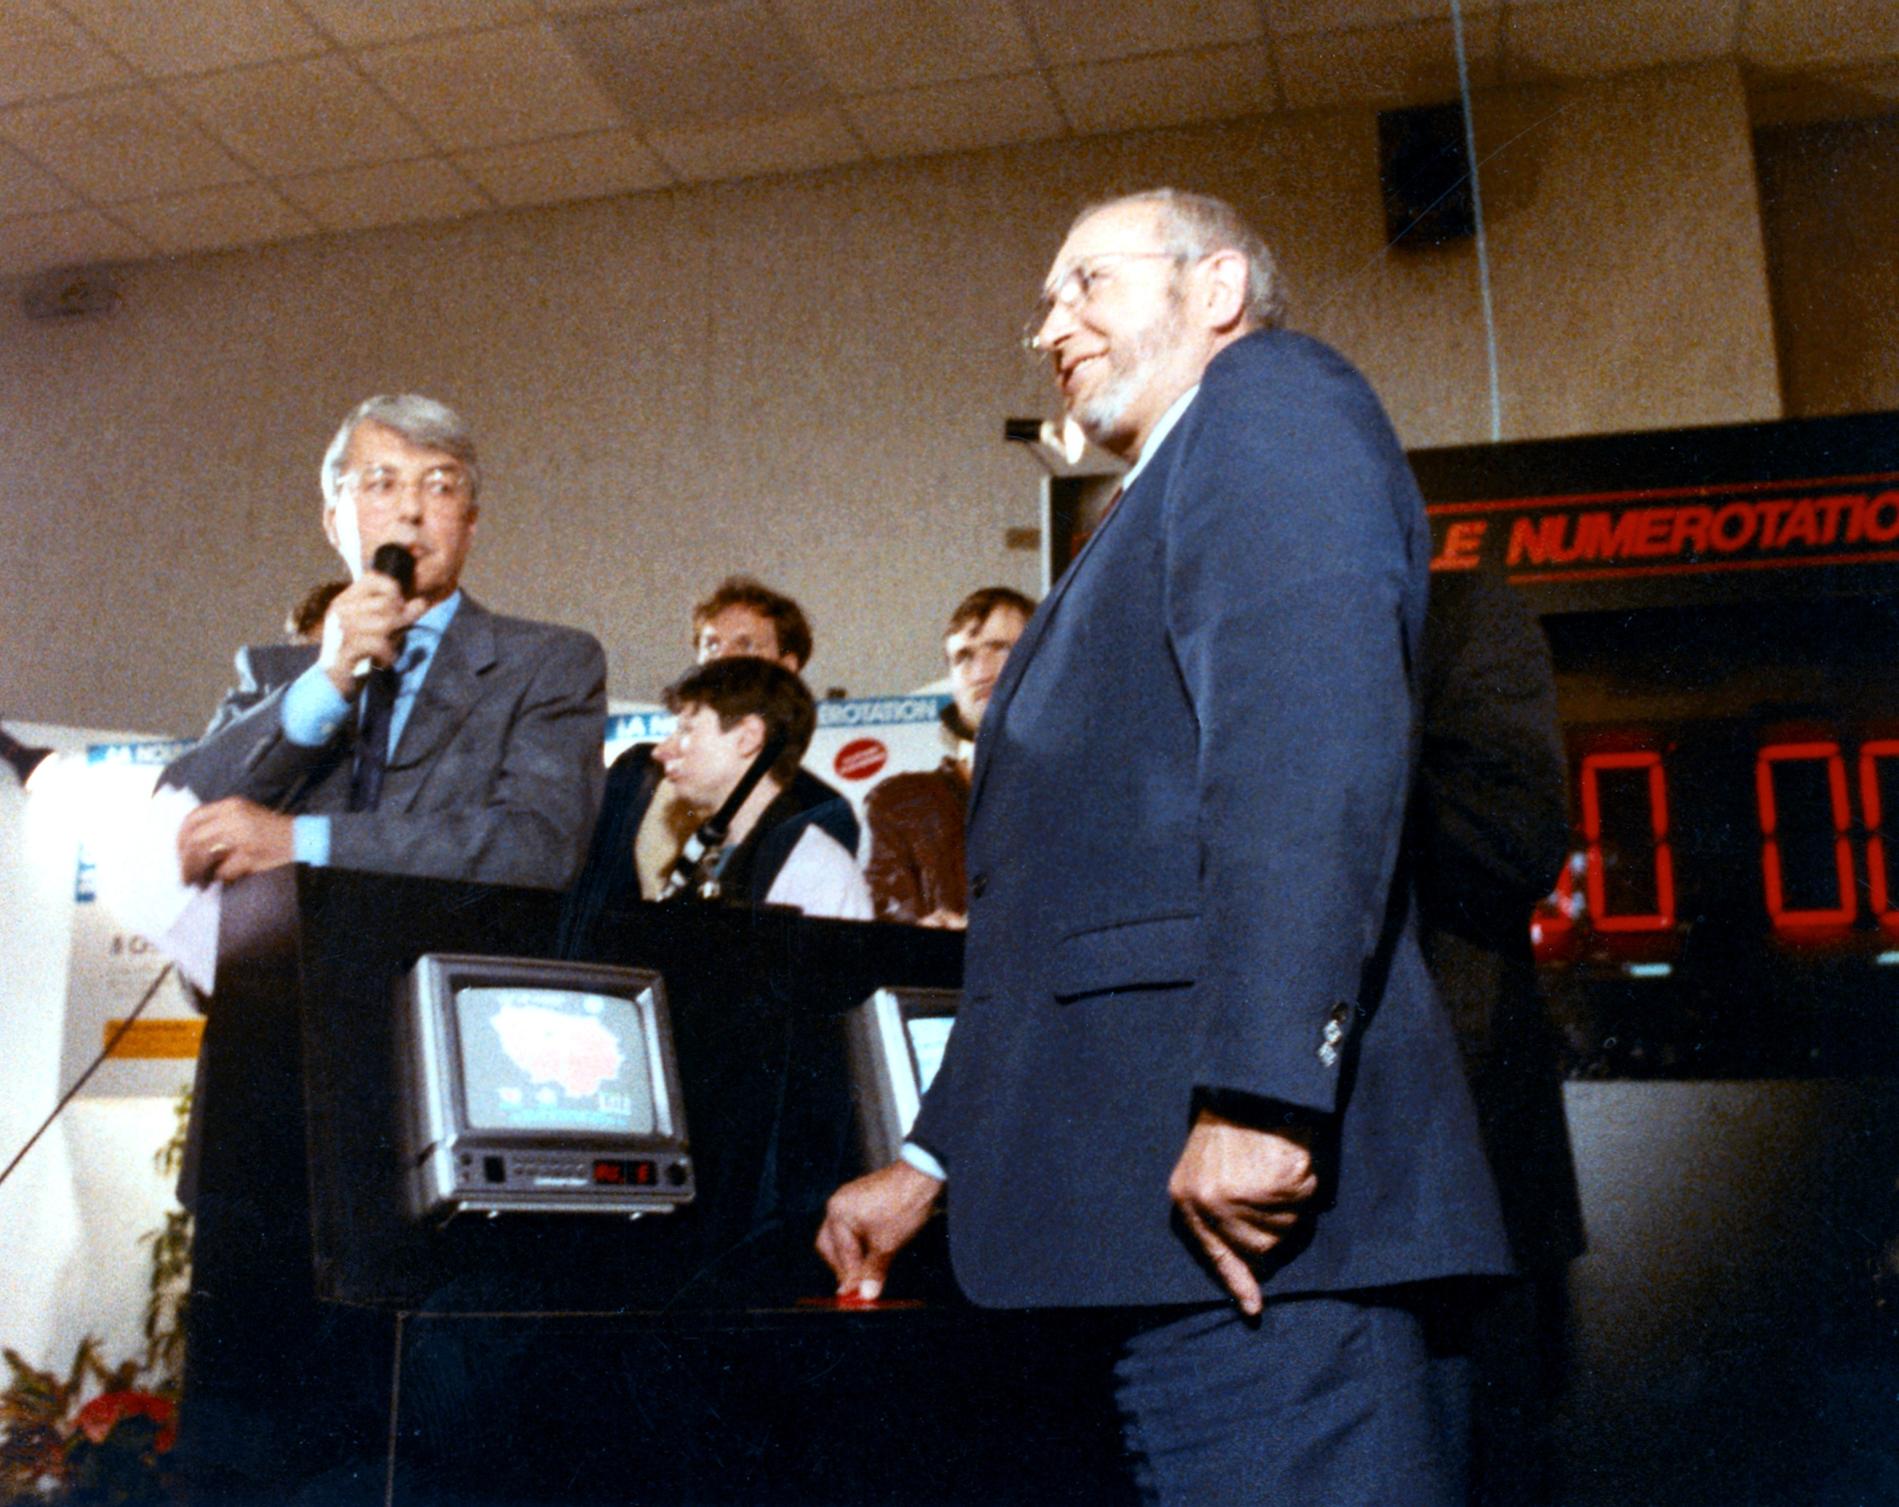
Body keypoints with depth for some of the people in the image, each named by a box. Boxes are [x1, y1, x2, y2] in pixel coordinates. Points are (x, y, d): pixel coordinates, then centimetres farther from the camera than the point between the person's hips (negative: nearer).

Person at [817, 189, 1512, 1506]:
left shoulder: (1272, 403, 2)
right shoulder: (1163, 515, 28)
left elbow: (1315, 729, -18)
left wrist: (1259, 1094, -26)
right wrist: (937, 1160, 25)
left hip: (1249, 1188, -9)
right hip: (1146, 1205, 9)